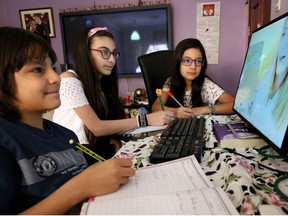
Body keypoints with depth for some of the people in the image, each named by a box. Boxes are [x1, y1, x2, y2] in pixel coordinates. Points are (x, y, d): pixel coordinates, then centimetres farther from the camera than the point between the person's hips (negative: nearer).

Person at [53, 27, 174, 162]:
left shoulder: (102, 83, 8)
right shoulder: (69, 80, -15)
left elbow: (108, 122, 4)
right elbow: (97, 128, -22)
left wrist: (115, 139, -18)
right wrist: (145, 120, -26)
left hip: (97, 149, 6)